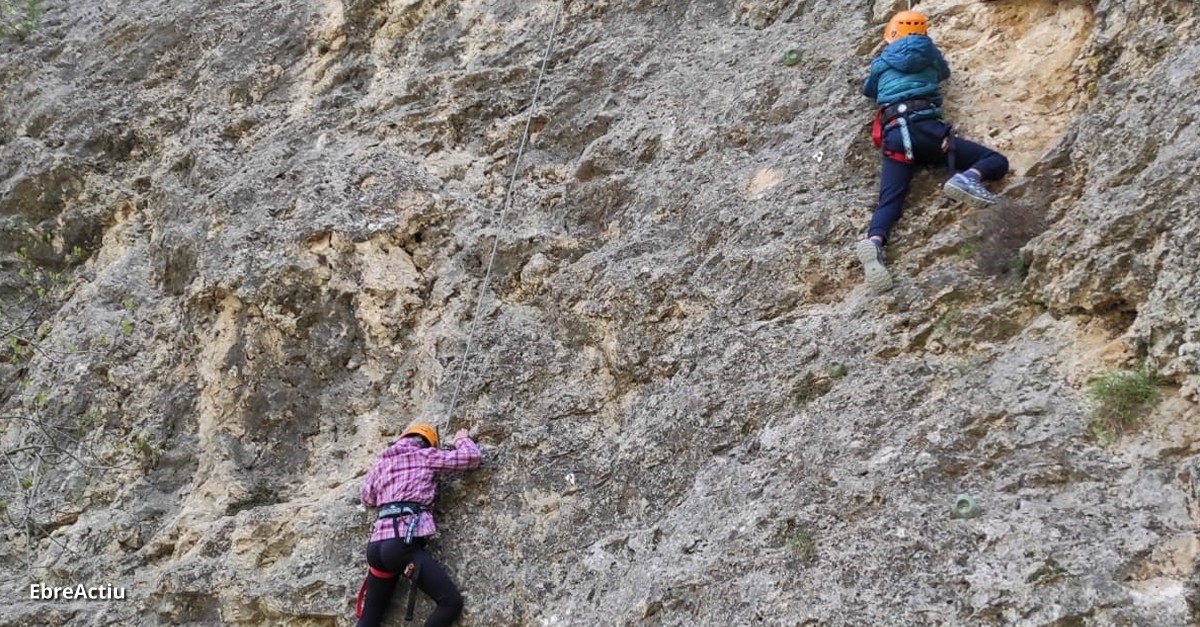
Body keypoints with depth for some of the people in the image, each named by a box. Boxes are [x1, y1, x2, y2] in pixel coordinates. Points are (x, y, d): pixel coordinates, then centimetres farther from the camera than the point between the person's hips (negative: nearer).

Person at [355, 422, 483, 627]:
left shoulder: (381, 461, 24)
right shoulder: (425, 455, 9)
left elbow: (366, 497, 38)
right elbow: (473, 457, 10)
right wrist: (462, 439, 29)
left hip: (377, 545, 7)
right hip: (403, 543, -7)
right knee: (451, 602, -7)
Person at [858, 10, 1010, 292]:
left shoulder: (881, 62, 26)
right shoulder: (927, 50, 22)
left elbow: (867, 90, 46)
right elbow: (944, 72, 44)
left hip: (892, 136, 2)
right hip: (924, 127, -2)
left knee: (889, 201, -13)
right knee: (997, 162, 3)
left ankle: (874, 242, -45)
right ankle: (967, 177, -31)